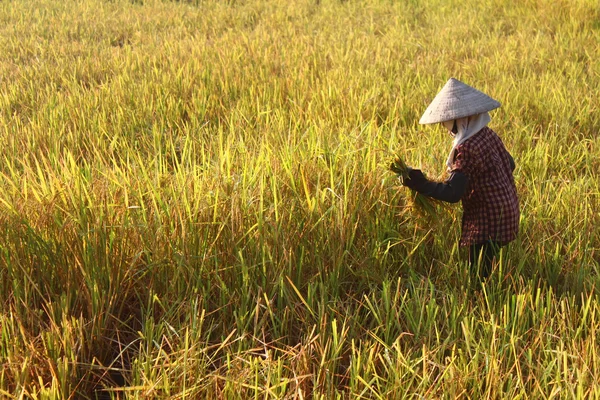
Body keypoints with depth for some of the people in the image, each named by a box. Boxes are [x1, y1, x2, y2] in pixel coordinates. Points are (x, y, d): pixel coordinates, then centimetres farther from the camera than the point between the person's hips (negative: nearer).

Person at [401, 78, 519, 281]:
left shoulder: (466, 149, -22)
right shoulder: (488, 135, 5)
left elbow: (452, 193, -27)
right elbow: (509, 164, 20)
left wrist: (421, 184, -26)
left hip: (487, 221, -10)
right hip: (505, 214, 10)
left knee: (479, 276, -3)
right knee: (483, 274, 18)